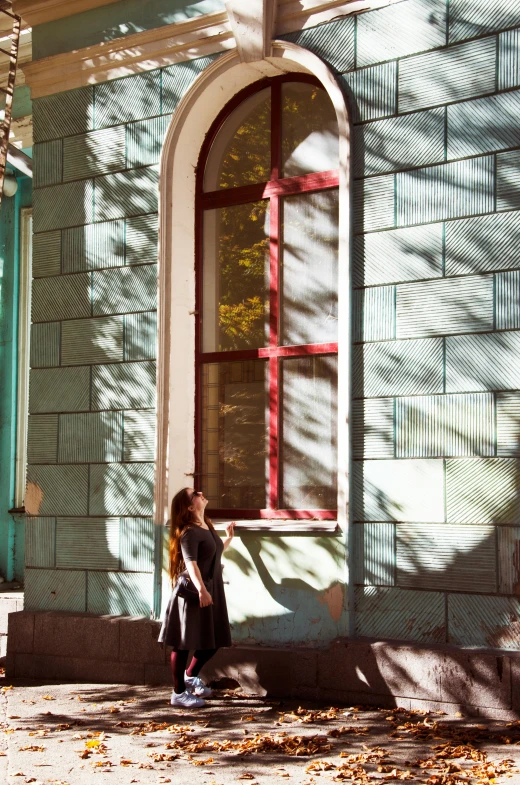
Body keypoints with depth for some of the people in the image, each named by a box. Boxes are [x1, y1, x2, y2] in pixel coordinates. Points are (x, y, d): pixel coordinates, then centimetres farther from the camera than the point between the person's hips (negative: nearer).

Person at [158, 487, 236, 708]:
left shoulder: (207, 526, 13)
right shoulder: (189, 532, -15)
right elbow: (191, 563, -27)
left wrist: (229, 538, 23)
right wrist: (200, 589, -38)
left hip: (212, 591, 9)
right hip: (192, 593, -9)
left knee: (213, 641, 14)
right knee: (184, 643, 1)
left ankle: (191, 676, 37)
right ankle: (179, 693, 10)